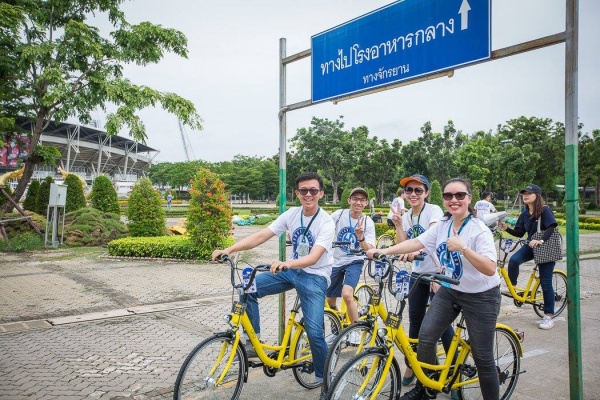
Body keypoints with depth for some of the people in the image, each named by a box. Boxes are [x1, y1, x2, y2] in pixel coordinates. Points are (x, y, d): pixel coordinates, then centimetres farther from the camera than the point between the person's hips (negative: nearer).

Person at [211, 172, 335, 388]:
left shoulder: (326, 222, -19)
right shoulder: (291, 214, -5)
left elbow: (313, 258, -32)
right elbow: (260, 236, -10)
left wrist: (285, 263, -51)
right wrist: (229, 249, -22)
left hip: (315, 276, -5)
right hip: (291, 270, 5)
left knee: (314, 332, -14)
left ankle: (324, 379, 12)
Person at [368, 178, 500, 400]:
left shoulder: (480, 230, -21)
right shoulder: (442, 226, -2)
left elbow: (490, 268, -29)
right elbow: (416, 242, -8)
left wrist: (462, 248, -40)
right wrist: (384, 251, -18)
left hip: (480, 297, -5)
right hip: (450, 291, 6)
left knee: (482, 358, 2)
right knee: (425, 335, -2)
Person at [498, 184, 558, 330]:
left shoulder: (545, 210, -13)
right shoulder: (525, 213, 5)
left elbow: (551, 227, -26)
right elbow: (519, 233, 5)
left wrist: (541, 240, -40)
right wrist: (506, 228, -12)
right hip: (531, 246, 5)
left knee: (545, 283, -3)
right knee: (513, 260, -27)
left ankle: (549, 315, 8)